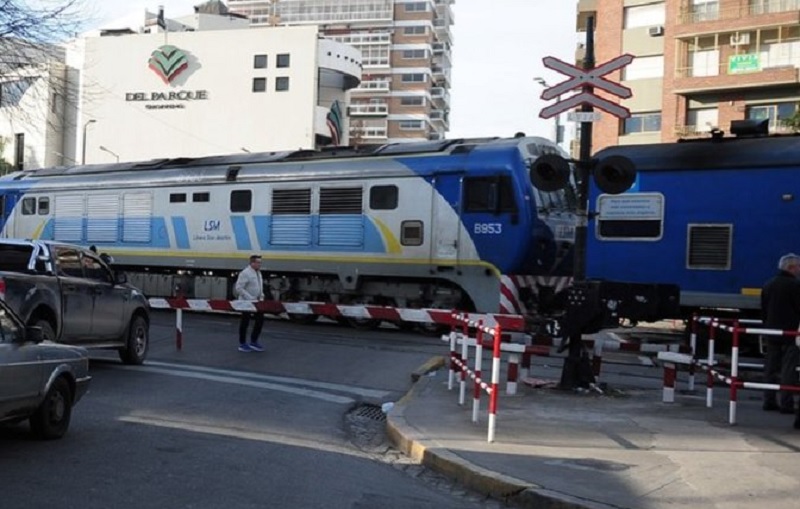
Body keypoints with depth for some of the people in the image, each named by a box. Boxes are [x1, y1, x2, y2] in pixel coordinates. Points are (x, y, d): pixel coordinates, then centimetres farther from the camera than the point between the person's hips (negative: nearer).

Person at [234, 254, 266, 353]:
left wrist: (261, 297, 6)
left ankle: (253, 342, 16)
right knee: (245, 322, 2)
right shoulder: (245, 273, -16)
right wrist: (250, 298, -23)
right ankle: (242, 344, 13)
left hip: (256, 302, 8)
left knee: (260, 319, 4)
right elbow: (239, 288, -20)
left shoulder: (258, 273, 11)